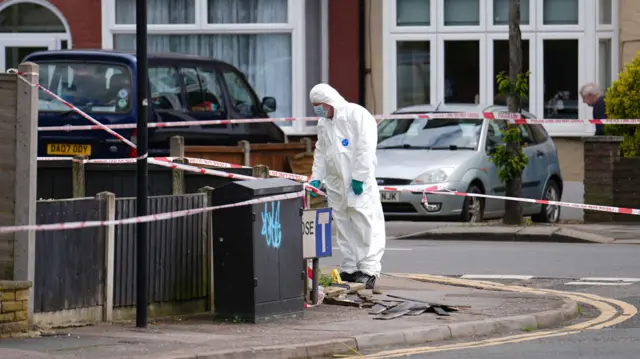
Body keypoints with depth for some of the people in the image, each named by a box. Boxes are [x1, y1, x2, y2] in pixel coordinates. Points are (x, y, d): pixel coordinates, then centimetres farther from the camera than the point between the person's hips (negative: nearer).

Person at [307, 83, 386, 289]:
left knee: (366, 225, -9)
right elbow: (321, 153, 21)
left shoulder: (357, 114, -8)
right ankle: (349, 269, 12)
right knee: (344, 227, 7)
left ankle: (369, 270, -11)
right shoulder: (323, 124, 17)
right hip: (336, 184, 8)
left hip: (359, 184, -8)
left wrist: (359, 177, -19)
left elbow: (365, 148, -14)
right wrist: (316, 178, 8)